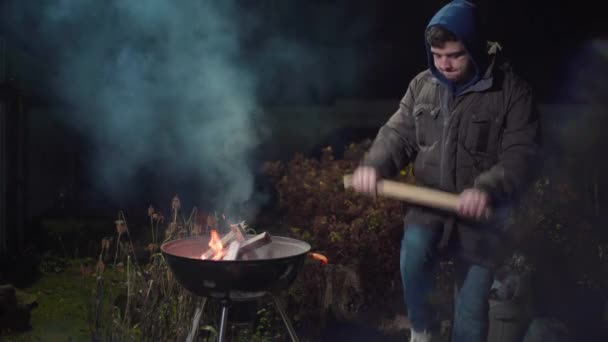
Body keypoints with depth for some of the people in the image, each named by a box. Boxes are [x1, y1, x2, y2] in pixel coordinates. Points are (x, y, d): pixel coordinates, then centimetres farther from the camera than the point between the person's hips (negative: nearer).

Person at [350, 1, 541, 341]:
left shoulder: (512, 90, -11)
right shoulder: (422, 85, 3)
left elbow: (521, 155, -16)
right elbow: (398, 134, 4)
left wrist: (487, 189, -35)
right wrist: (374, 165, -18)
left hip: (481, 213, -2)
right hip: (429, 203, 3)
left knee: (471, 312, 4)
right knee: (413, 254, -26)